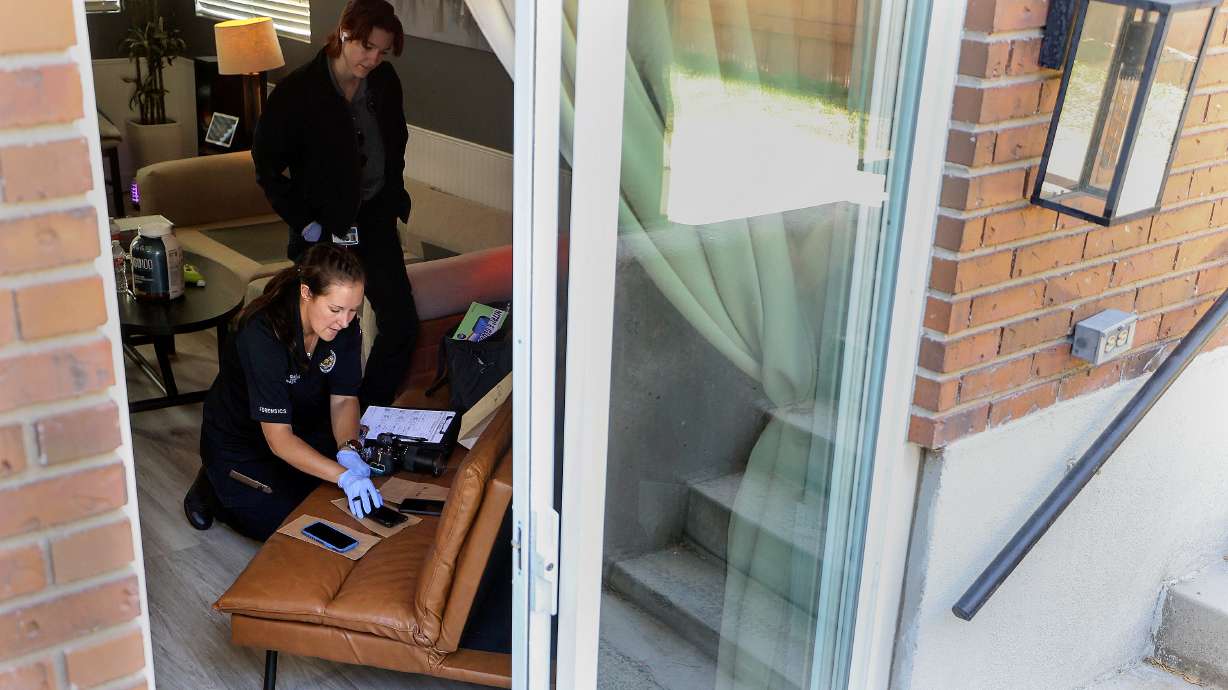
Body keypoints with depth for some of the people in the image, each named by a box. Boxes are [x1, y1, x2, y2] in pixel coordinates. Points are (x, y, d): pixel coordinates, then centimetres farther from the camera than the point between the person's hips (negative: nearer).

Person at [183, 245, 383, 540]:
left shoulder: (344, 327, -18)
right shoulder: (262, 336, -36)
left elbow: (344, 398, -9)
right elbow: (278, 439, -37)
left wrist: (348, 452, -30)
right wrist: (343, 476, -48)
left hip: (304, 431, 6)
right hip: (240, 445, -6)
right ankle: (212, 489, 12)